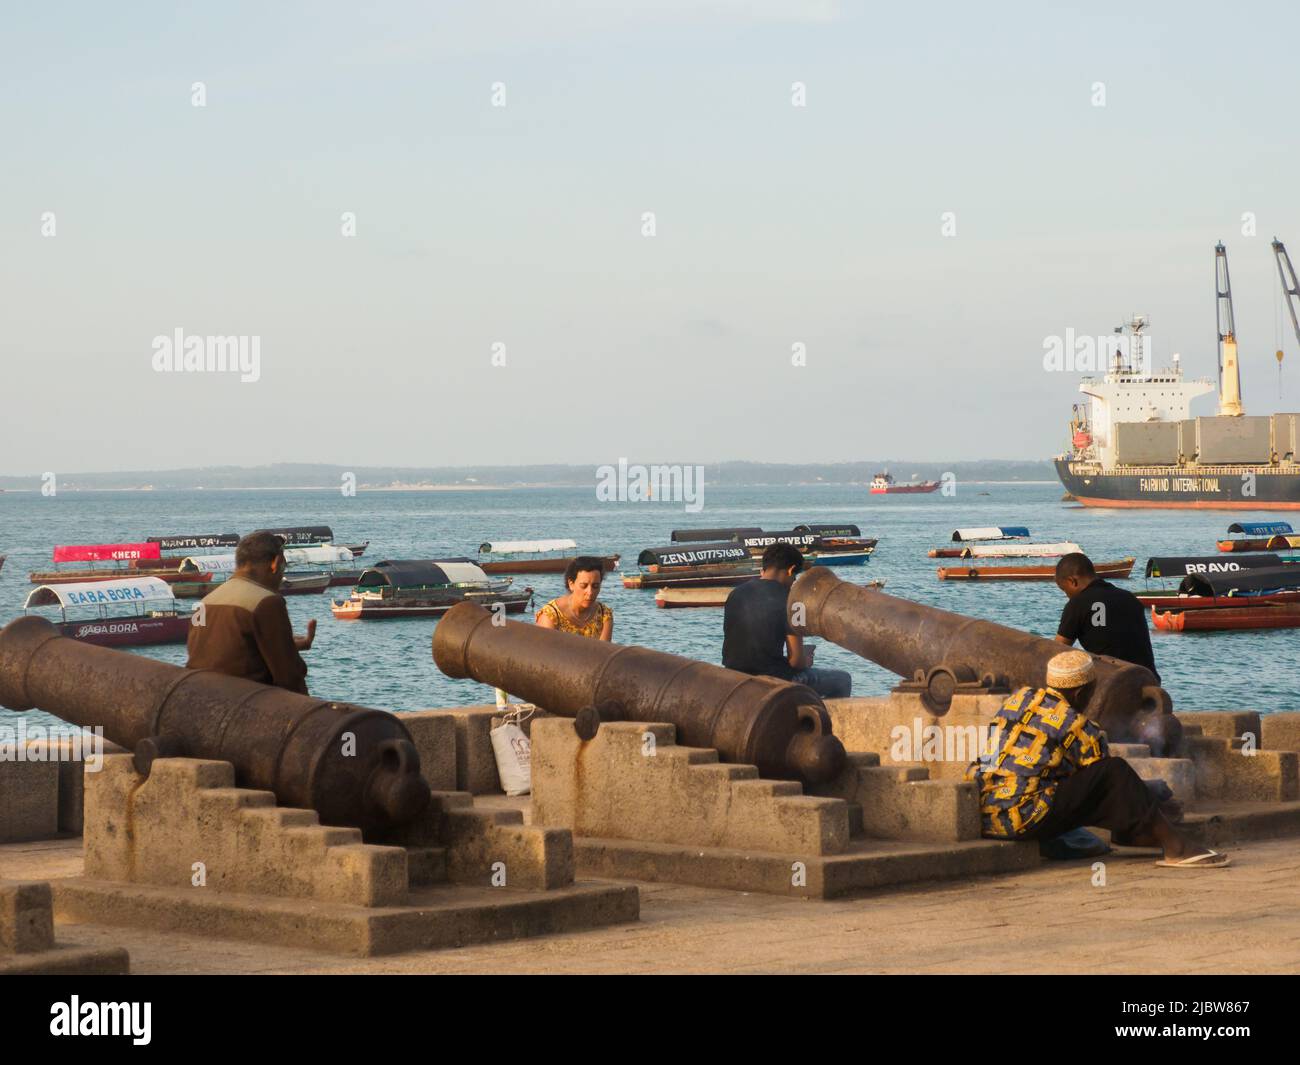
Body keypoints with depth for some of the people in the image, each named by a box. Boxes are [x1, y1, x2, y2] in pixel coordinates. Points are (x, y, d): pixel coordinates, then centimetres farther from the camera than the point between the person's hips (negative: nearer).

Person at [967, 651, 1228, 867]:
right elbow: (1106, 777, 8)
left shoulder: (1017, 698, 17)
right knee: (1114, 773, -5)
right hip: (1023, 819, -8)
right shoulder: (1078, 726, -3)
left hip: (983, 815, 8)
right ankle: (1173, 845, -4)